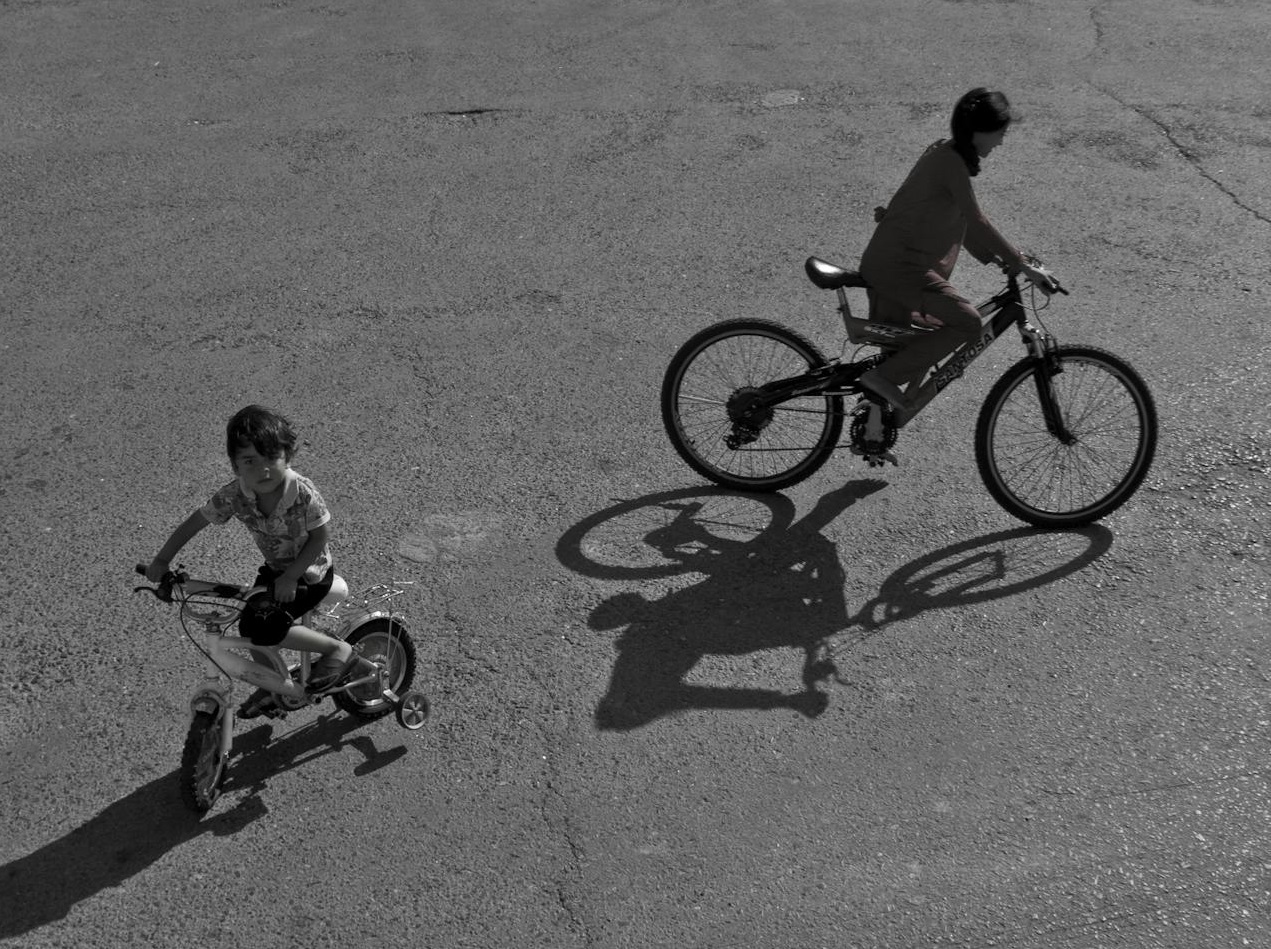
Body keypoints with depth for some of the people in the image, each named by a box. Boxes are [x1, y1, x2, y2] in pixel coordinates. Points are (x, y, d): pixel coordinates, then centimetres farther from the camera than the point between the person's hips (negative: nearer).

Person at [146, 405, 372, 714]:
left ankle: (339, 649, -9)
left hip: (311, 574, -6)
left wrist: (290, 577, -23)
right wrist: (161, 561, -7)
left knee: (259, 626, -23)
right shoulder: (234, 495, -18)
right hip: (275, 570, 6)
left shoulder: (303, 493, -31)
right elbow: (194, 522, -6)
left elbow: (320, 535, -19)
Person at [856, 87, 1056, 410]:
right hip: (899, 266, -10)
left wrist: (994, 258, 14)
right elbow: (976, 222, -17)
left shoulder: (944, 154, 14)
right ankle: (885, 378, -9)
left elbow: (959, 220, 19)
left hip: (883, 262, 10)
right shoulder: (951, 162, -16)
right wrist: (1022, 265, -12)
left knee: (899, 346, 15)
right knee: (967, 322, -12)